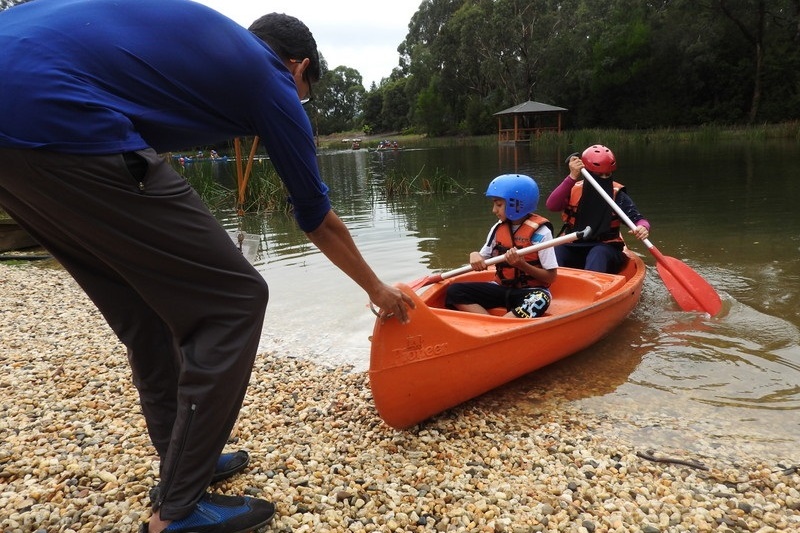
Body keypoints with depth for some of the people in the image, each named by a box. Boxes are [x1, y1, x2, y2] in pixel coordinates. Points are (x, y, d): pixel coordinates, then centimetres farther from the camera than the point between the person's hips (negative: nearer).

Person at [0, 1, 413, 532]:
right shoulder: (272, 80, 10)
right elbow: (318, 218, 18)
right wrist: (376, 287, 33)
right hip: (60, 119, -9)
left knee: (149, 308, 18)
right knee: (233, 300, 0)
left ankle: (185, 462, 29)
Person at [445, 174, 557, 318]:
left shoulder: (540, 232, -11)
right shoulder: (498, 228, 5)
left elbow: (551, 277, -10)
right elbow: (483, 259, 11)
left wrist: (522, 265, -23)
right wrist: (475, 256, -12)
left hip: (531, 291, -5)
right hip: (502, 288, 5)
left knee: (538, 300, -41)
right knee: (454, 291, -16)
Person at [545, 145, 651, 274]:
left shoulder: (617, 194, 0)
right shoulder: (574, 189, 1)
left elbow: (639, 219, -5)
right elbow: (551, 205, -18)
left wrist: (643, 228, -31)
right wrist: (572, 177, -26)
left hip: (605, 247, -1)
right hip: (572, 246, 1)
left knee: (599, 254, -36)